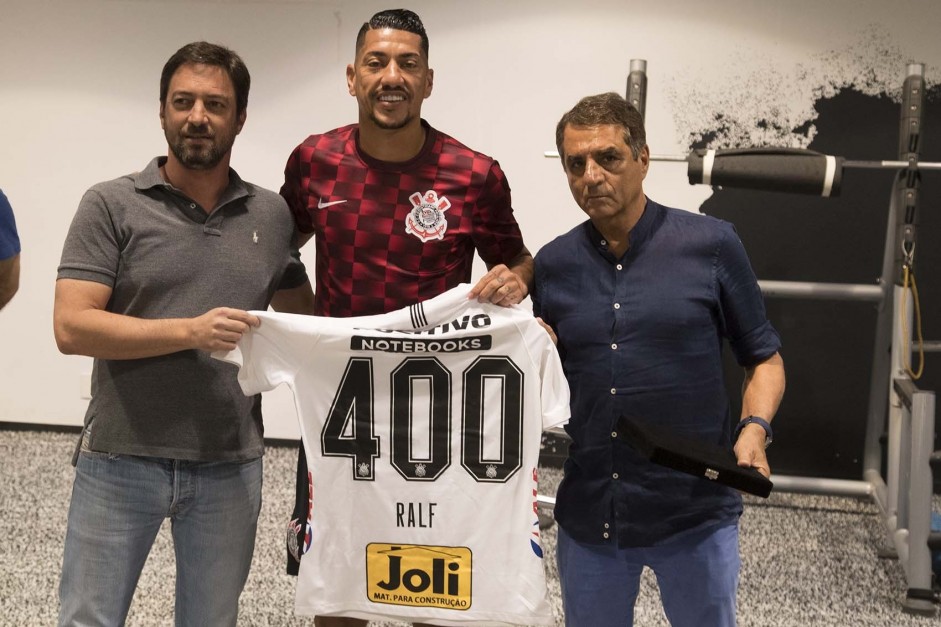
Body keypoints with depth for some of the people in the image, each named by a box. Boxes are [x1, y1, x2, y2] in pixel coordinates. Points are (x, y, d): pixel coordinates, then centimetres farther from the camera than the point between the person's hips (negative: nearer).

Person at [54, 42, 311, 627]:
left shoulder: (273, 214, 6)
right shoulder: (112, 205, -4)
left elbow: (302, 310, 20)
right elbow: (72, 327, -13)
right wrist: (191, 331, -22)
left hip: (230, 466, 3)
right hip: (120, 460, -2)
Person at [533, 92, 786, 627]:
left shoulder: (711, 245, -5)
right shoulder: (553, 264, 4)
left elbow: (764, 358, 2)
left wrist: (754, 430, -15)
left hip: (695, 516, -3)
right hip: (588, 517, 3)